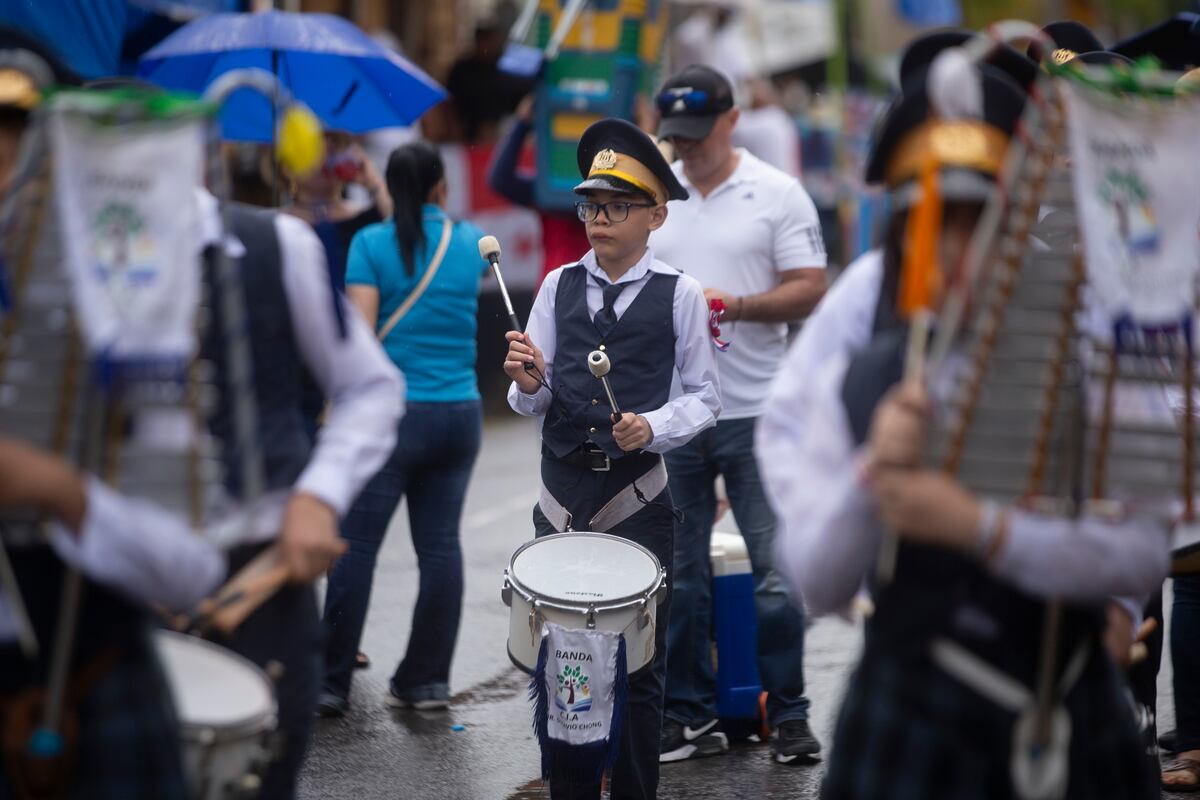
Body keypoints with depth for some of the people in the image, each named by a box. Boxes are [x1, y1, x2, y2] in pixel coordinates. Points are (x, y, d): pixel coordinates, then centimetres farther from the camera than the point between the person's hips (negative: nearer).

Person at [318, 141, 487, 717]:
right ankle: (427, 678, 10)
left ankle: (332, 683, -1)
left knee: (355, 546, -1)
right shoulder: (468, 241, 9)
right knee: (440, 545, 7)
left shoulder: (373, 243, -4)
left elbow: (360, 334, -10)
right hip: (459, 411, 5)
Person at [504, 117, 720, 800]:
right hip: (562, 493, 3)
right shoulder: (559, 286, 7)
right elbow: (532, 403, 9)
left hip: (639, 498, -3)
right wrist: (530, 384, -13)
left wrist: (654, 427, -16)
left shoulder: (680, 295, -2)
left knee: (639, 668, 4)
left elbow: (705, 397, 2)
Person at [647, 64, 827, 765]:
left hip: (754, 412, -4)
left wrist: (734, 306, -18)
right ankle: (690, 718, 15)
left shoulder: (777, 194, -1)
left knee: (773, 570, -3)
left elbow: (810, 289, -6)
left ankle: (789, 717, 6)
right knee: (679, 574, 8)